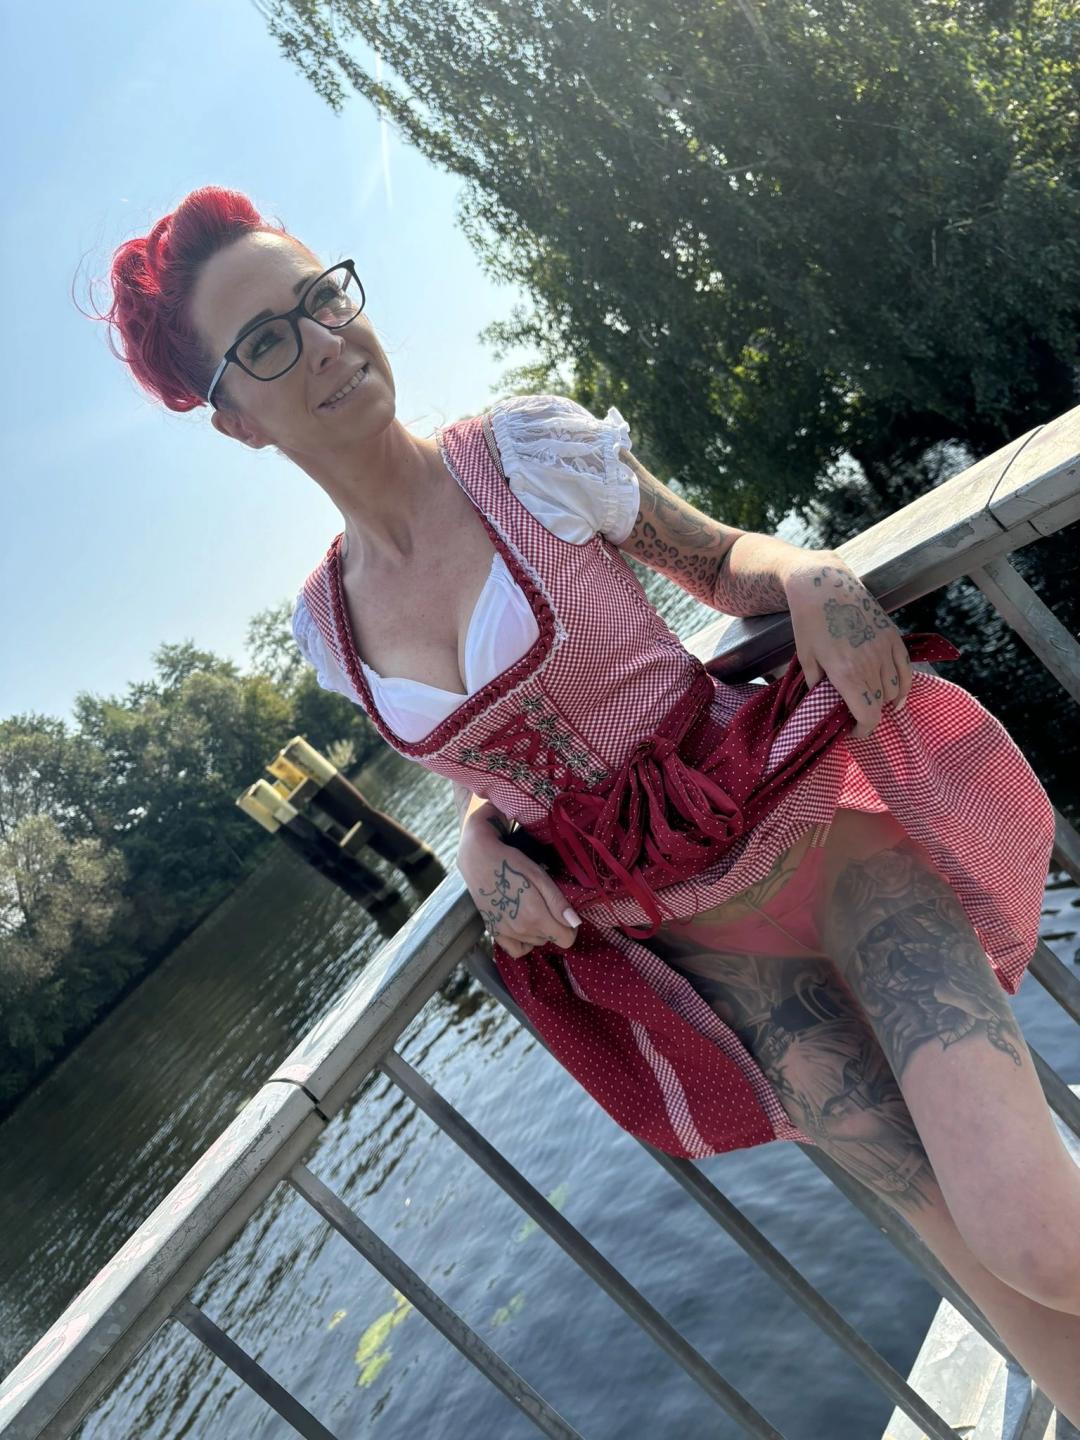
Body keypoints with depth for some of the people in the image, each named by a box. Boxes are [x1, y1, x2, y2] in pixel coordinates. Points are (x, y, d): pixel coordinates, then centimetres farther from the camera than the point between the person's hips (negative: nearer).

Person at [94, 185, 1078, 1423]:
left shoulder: (526, 447, -7)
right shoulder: (328, 623, 3)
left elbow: (717, 554, 4)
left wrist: (809, 572, -18)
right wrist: (481, 841, -5)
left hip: (806, 828, -2)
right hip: (686, 939, 2)